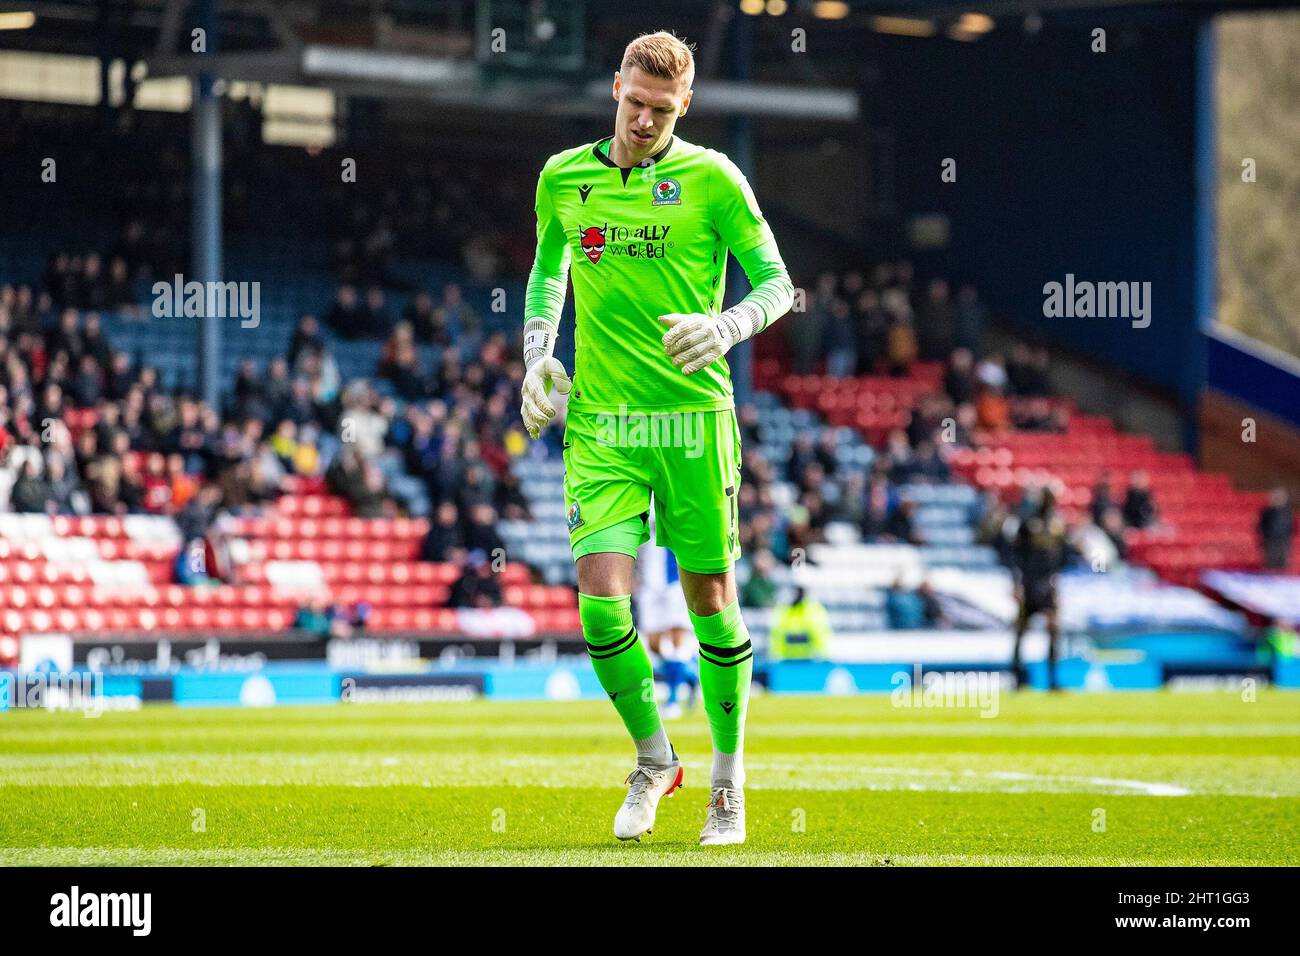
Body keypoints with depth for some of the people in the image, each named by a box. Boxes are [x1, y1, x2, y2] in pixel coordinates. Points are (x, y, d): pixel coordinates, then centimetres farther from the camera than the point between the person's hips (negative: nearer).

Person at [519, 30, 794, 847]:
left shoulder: (711, 179, -2)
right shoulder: (564, 179, 8)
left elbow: (776, 283, 0)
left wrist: (722, 329, -19)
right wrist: (539, 352, 11)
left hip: (693, 413, -2)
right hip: (599, 420, 2)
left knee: (711, 598, 2)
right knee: (601, 598, -10)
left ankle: (729, 779, 18)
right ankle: (653, 760, 13)